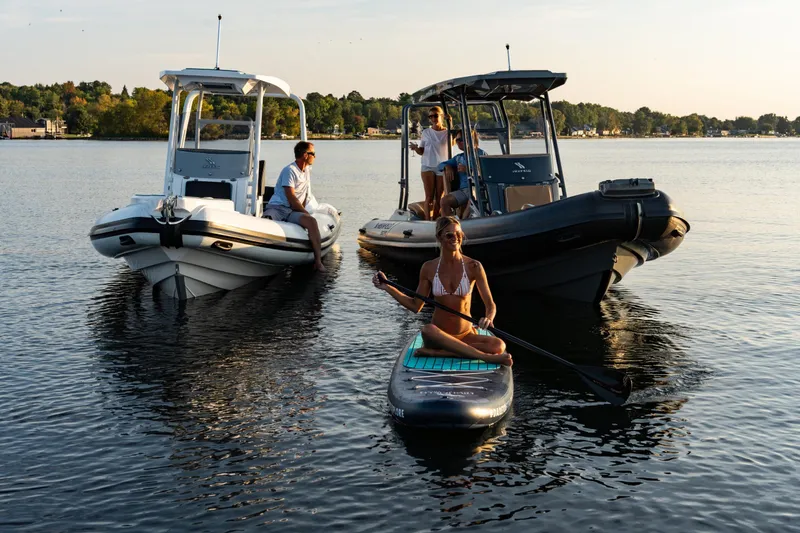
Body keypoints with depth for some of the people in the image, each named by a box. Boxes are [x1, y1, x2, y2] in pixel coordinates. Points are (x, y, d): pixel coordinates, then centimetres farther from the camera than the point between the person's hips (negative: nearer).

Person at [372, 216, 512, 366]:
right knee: (427, 330, -37)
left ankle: (436, 352, -28)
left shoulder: (473, 267, -4)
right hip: (438, 336, 0)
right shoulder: (429, 268, 2)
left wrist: (488, 319, -26)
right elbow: (416, 306, 10)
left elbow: (491, 306, -3)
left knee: (499, 346, -29)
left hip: (466, 335, 0)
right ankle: (486, 357, -35)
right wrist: (387, 288, 3)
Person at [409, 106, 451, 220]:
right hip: (428, 167, 1)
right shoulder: (426, 132, 9)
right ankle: (428, 222, -9)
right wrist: (415, 148, -12)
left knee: (439, 198, 0)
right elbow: (421, 151, 11)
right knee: (429, 197, -6)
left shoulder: (447, 132, 2)